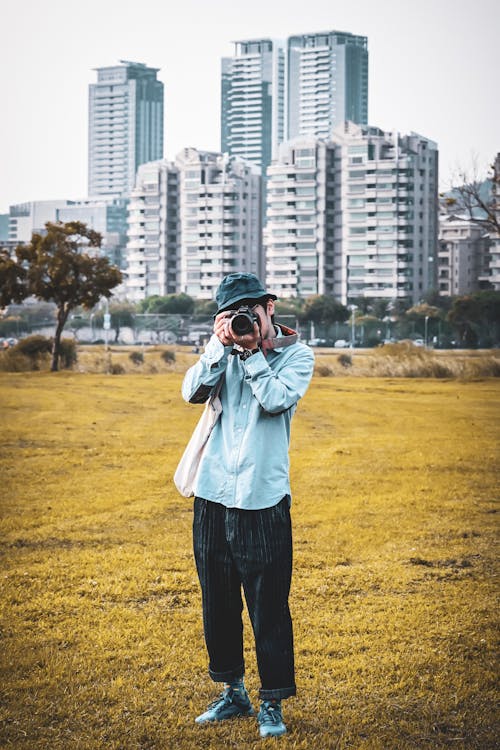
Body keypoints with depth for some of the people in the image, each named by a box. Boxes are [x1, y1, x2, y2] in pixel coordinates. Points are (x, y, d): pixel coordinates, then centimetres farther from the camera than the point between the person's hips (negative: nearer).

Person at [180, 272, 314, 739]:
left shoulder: (297, 355, 2)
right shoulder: (224, 353, 11)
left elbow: (275, 399, -15)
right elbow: (193, 392, -4)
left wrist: (250, 351, -9)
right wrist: (220, 344, -10)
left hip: (263, 500, -4)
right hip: (213, 495, 4)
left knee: (268, 607, -2)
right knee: (217, 603, 11)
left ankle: (272, 703, 10)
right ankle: (233, 692, 26)